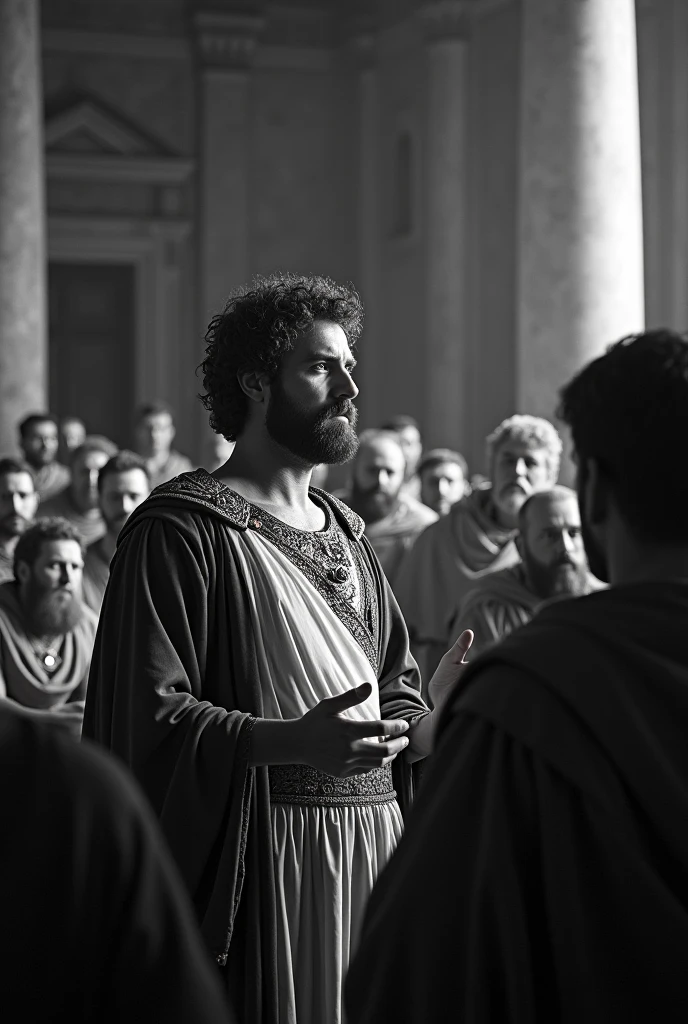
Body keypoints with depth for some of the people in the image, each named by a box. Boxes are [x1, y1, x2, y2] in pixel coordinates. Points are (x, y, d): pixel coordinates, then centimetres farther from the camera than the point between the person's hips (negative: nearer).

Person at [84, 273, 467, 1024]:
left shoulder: (341, 531, 19)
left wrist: (432, 720, -1)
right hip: (262, 859, -7)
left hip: (373, 841, 7)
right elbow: (146, 716, -16)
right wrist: (289, 742, -28)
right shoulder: (181, 531, -7)